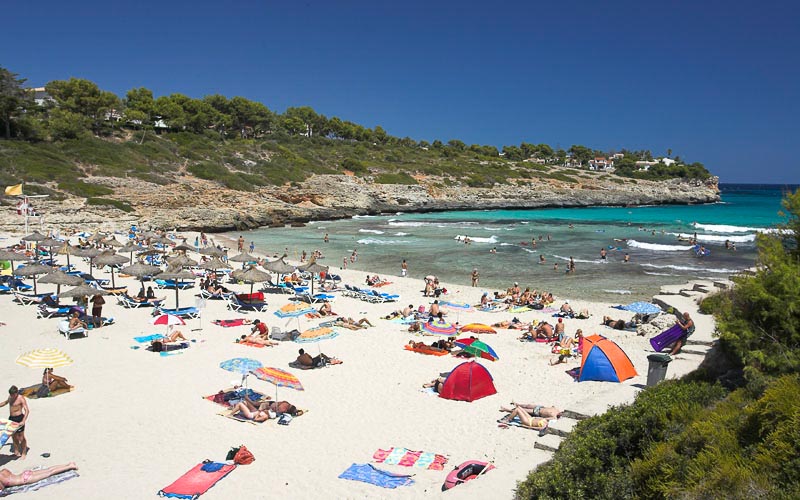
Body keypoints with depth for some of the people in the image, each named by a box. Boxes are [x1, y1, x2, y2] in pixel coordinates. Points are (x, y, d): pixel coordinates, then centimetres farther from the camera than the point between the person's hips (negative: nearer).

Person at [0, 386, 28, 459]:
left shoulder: (21, 398, -18)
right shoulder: (10, 397, 4)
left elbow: (27, 411, -24)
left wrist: (23, 421, -35)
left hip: (19, 418, -7)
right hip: (11, 418, 7)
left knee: (21, 437, 0)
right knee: (13, 436, 14)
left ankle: (24, 453, 13)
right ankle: (16, 451, 28)